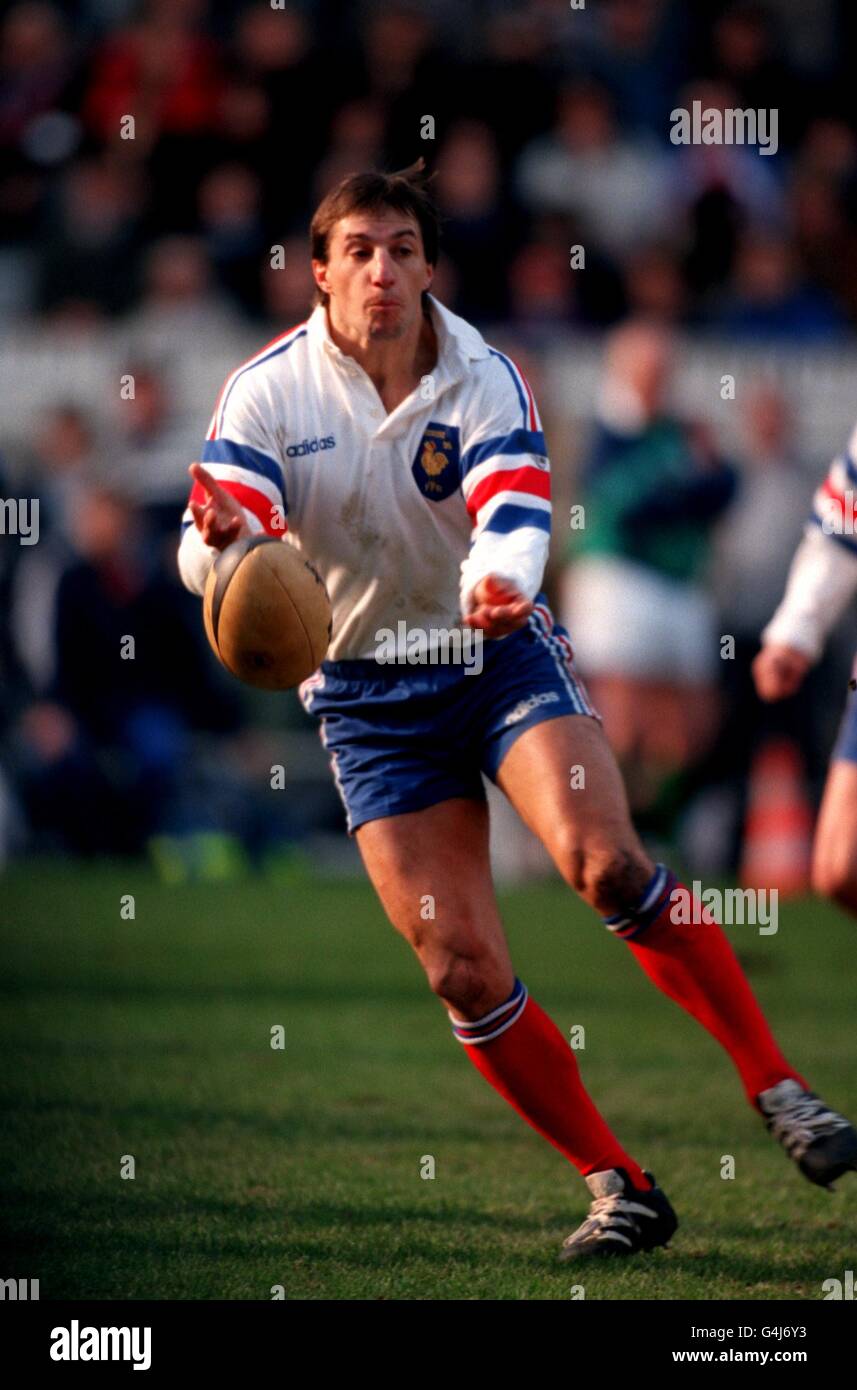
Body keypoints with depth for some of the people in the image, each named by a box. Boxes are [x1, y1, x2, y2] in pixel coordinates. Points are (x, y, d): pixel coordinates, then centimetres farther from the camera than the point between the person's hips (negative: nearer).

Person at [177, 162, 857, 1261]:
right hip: (368, 698, 1)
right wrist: (224, 539, -41)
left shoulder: (483, 379, -8)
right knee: (463, 970, -7)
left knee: (601, 860, -26)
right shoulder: (269, 390, -7)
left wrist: (500, 583, -47)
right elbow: (207, 549, -16)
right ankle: (621, 1190, 6)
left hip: (501, 652, -1)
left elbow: (515, 510, -23)